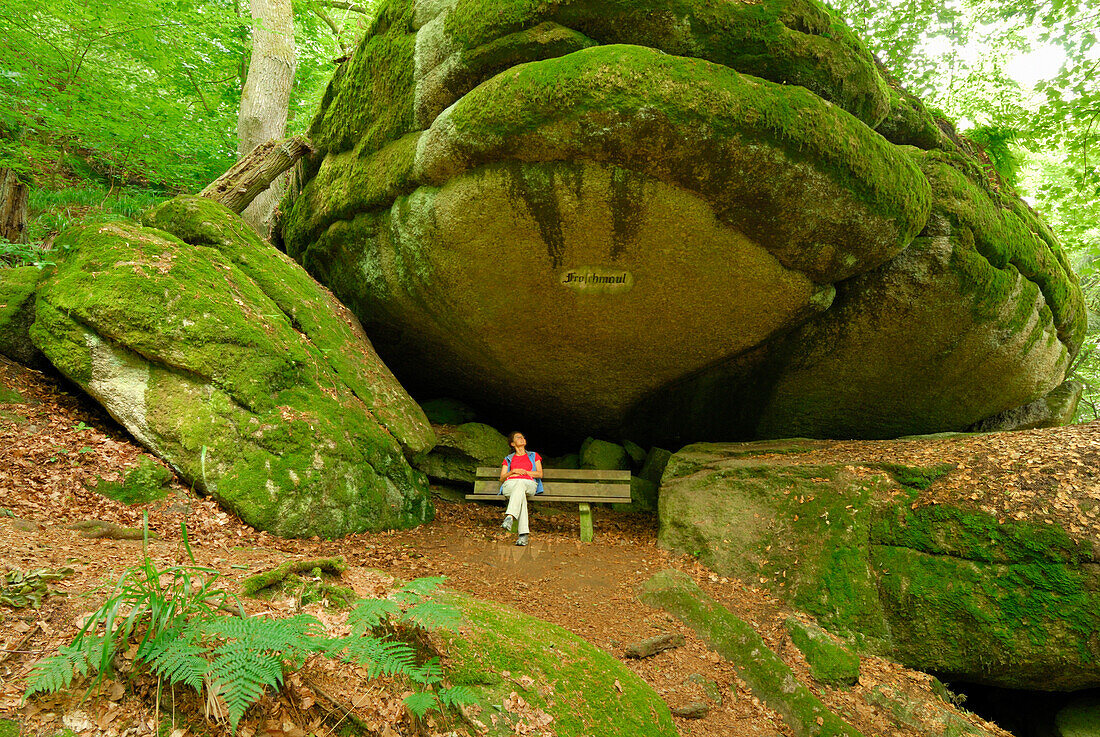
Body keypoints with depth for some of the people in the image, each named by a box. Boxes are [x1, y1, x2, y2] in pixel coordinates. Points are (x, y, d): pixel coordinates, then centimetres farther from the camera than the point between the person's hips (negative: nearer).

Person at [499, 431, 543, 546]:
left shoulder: (534, 456, 30)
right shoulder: (508, 459, 31)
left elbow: (540, 474, 15)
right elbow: (502, 479, 19)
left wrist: (525, 472, 1)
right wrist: (513, 471, 1)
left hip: (529, 484, -1)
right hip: (510, 484, 1)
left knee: (520, 484, -42)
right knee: (521, 496, -39)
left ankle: (509, 517, -63)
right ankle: (524, 533, -51)